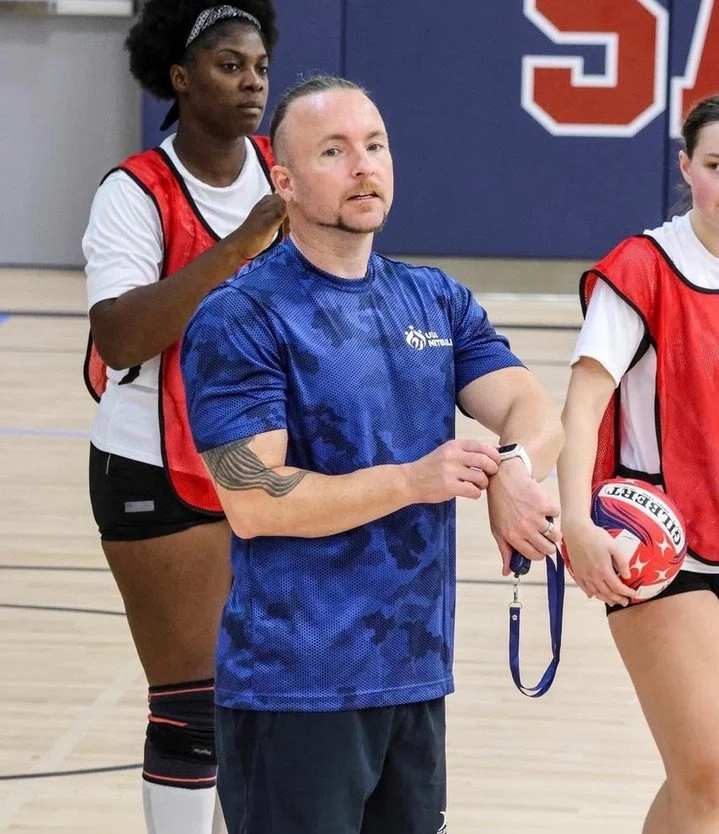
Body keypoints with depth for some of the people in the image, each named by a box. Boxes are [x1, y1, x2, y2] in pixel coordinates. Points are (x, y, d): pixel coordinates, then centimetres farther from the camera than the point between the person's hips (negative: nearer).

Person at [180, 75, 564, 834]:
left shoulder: (437, 301, 11)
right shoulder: (239, 318, -9)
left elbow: (533, 411, 0)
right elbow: (253, 502, -17)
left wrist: (513, 469, -24)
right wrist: (412, 481, -22)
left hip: (418, 676, 6)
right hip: (295, 689, -6)